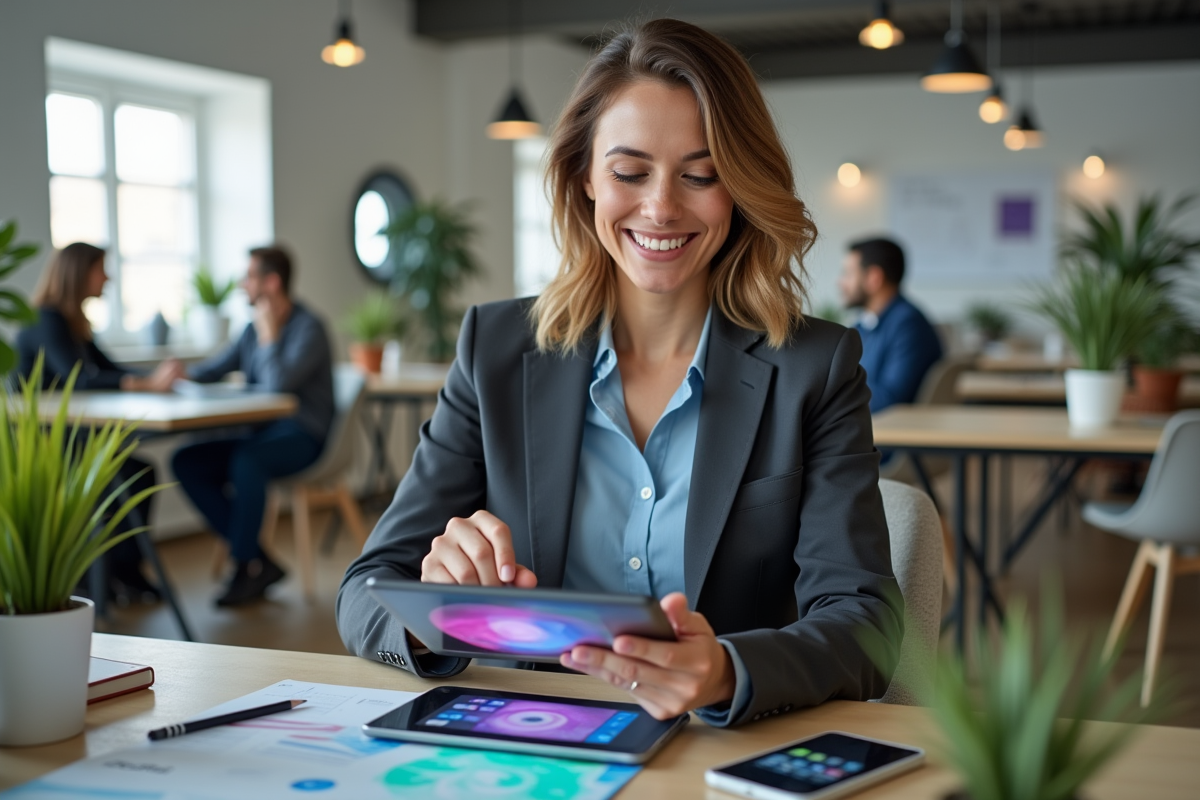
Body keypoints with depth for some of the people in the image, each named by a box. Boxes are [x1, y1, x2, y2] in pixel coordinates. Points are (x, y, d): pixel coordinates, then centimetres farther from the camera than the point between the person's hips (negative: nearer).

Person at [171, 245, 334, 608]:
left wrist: (269, 335, -13)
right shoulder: (255, 327, 14)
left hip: (301, 437, -8)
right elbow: (216, 367, 18)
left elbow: (278, 384, -23)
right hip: (260, 433, 8)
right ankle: (259, 561, -12)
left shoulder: (308, 328, -11)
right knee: (186, 461, -10)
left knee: (246, 460, -37)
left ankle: (245, 566, -18)